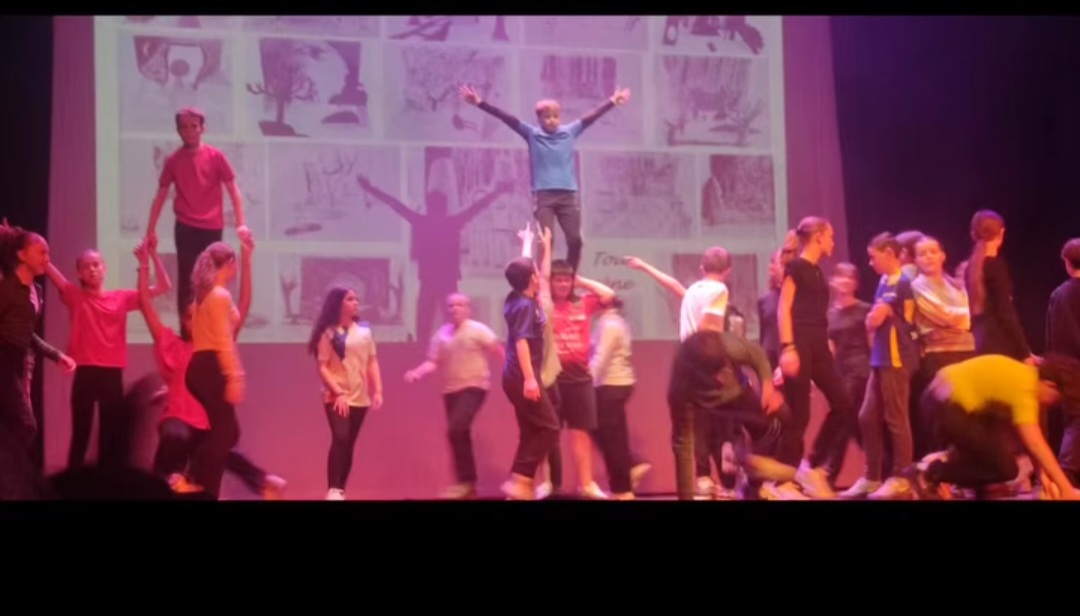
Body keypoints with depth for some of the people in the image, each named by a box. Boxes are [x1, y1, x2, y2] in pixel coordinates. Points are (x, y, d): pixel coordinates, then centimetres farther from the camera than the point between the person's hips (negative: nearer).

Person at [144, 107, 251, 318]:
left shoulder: (215, 156, -2)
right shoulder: (173, 160, 3)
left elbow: (233, 190, 1)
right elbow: (161, 195, 9)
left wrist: (241, 224, -8)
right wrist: (151, 230, 4)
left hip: (212, 228, -1)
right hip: (185, 228, 1)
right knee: (186, 280, 2)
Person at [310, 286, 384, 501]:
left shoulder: (364, 330, 7)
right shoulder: (328, 333, -5)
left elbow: (372, 362, 10)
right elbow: (322, 367, -8)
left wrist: (378, 390, 2)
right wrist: (338, 393, -16)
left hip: (360, 397, 4)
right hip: (336, 397, -4)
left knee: (349, 444, 7)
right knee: (340, 439, -19)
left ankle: (341, 490, 14)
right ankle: (333, 490, -17)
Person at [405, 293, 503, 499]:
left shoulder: (478, 330, -5)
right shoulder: (441, 334, 7)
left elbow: (499, 351, -8)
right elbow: (434, 362, 4)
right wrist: (418, 372, -14)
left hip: (474, 386, -6)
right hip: (451, 390, 6)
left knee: (456, 430, -21)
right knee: (460, 434, 9)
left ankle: (465, 481, -12)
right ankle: (469, 483, 19)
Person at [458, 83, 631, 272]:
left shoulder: (569, 132, 9)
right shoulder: (532, 134, 3)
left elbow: (592, 116, 10)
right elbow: (507, 118, -3)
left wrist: (613, 101, 11)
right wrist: (480, 102, -8)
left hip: (568, 195, 2)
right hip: (544, 195, -2)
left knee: (575, 239, 0)